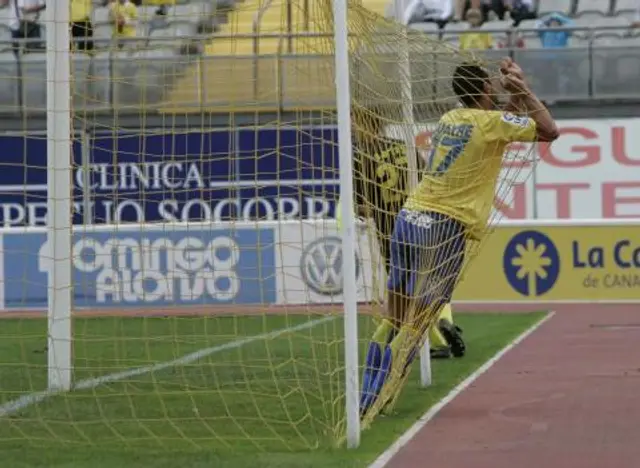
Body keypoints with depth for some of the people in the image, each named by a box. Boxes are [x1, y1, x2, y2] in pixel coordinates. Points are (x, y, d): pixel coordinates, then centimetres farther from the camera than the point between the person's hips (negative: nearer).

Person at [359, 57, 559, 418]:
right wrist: (524, 90, 8)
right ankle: (375, 402, -8)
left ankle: (368, 398, 7)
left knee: (394, 317, 9)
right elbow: (550, 131, 2)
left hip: (410, 217, 7)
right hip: (444, 228, -7)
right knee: (417, 324, -4)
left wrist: (515, 97, 25)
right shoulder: (491, 122, -5)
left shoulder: (451, 118, 17)